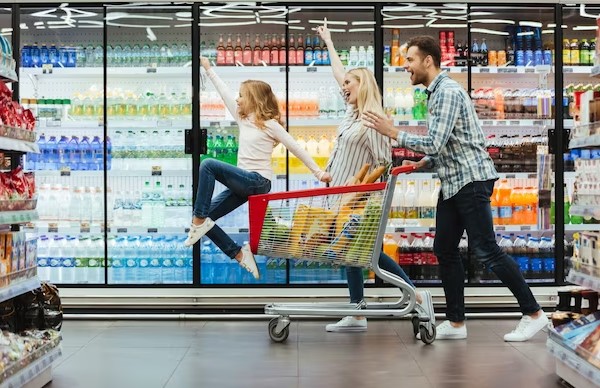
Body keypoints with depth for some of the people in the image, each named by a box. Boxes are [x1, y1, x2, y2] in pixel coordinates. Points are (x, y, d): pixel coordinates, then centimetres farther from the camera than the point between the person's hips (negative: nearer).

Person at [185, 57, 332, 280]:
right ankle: (239, 254, 4)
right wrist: (208, 69, 17)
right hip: (244, 182, 8)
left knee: (208, 165, -25)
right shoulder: (243, 119, 14)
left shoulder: (270, 124, -5)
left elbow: (296, 149, -4)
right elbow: (224, 94, 16)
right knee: (207, 219, -2)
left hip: (258, 182, -8)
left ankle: (199, 220, -21)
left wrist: (318, 172, -6)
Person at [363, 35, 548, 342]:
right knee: (445, 250, 8)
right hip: (452, 182, 10)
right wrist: (422, 163, 10)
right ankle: (455, 323, 14)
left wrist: (392, 132, -16)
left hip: (471, 179, -10)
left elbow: (434, 143, -23)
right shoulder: (434, 93, 15)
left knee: (485, 250, -8)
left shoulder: (448, 92, -16)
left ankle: (533, 313, 2)